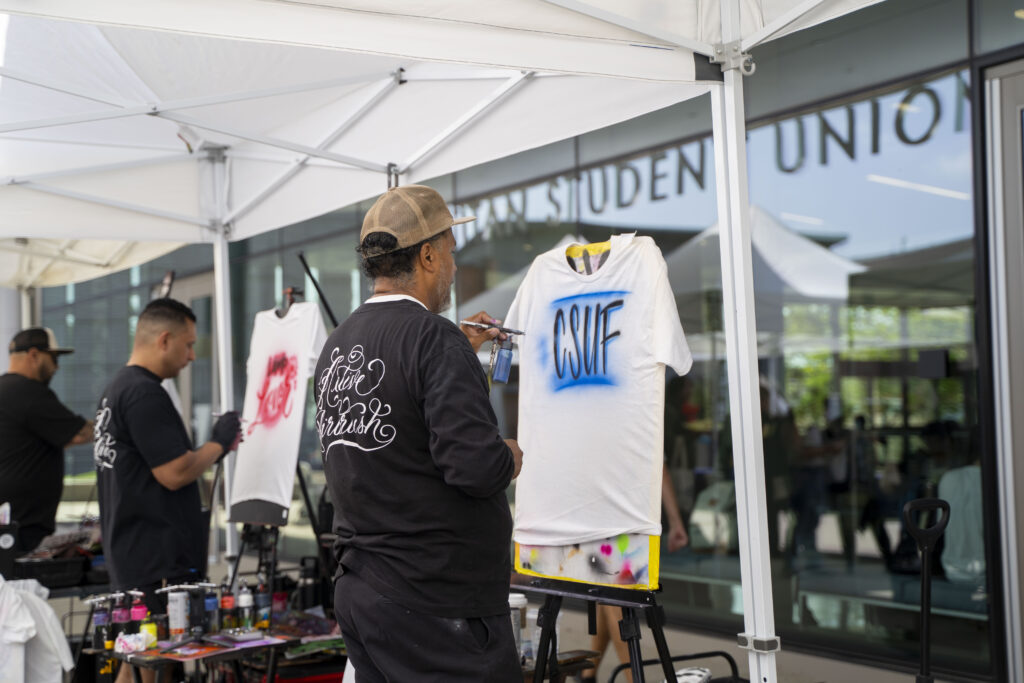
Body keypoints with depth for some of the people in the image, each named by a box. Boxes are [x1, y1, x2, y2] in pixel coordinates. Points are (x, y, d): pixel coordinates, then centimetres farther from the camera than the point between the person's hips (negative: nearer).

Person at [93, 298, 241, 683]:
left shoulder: (116, 390, 17)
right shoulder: (145, 394, -17)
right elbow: (174, 474, -20)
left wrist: (212, 450, 16)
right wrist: (218, 441, -5)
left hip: (129, 557, 10)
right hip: (160, 564, -10)